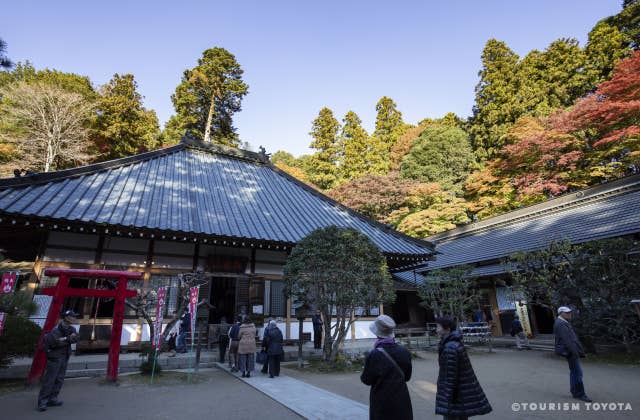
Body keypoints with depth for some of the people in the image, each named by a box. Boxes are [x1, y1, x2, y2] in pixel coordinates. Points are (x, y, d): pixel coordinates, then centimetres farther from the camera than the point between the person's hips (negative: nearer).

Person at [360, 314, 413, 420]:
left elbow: (366, 380, -11)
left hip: (382, 402, -3)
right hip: (402, 402, 3)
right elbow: (407, 376, 3)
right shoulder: (404, 352, -9)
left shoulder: (374, 355, -22)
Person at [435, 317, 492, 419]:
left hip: (456, 392, -9)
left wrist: (448, 398, -17)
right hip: (463, 390, 9)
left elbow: (450, 375, -23)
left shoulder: (450, 347, -25)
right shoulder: (456, 343, 6)